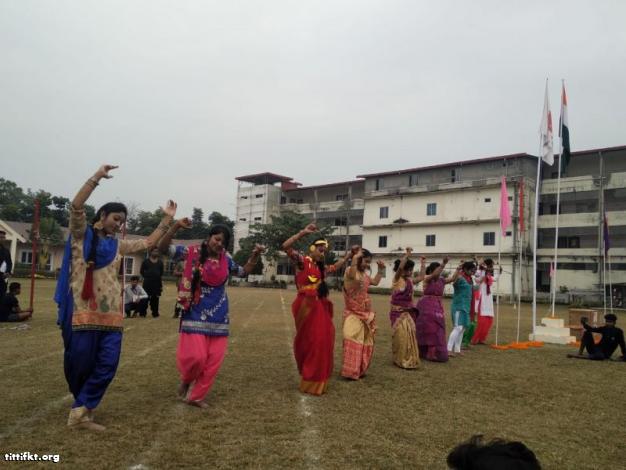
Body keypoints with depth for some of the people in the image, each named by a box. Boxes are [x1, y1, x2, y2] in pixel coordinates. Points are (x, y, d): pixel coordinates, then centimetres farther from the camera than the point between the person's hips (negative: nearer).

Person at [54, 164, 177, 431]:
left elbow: (149, 243, 23)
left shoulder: (118, 245, 19)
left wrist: (167, 219, 19)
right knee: (80, 361, 2)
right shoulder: (81, 234, 4)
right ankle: (83, 406, 26)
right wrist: (97, 177, -15)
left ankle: (81, 412, 8)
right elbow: (76, 205, -12)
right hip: (83, 309, -5)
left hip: (110, 312, 6)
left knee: (107, 364, -1)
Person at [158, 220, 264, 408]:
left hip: (218, 316, 4)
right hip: (196, 314, -4)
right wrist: (176, 226, -21)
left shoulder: (226, 259, 6)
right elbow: (163, 247, -8)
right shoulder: (192, 252, -4)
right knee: (196, 356, -11)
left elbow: (244, 272, 21)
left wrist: (255, 255, 7)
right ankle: (186, 381, 23)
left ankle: (196, 396, 20)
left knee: (214, 360, 3)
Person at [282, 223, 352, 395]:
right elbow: (286, 247, -20)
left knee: (322, 340, 11)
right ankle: (309, 380, 11)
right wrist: (303, 232, -23)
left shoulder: (321, 267, 16)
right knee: (309, 341, -1)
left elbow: (334, 268, 37)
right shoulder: (302, 260, -5)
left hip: (319, 307, 8)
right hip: (306, 306, -8)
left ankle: (317, 379, 25)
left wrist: (346, 257, 33)